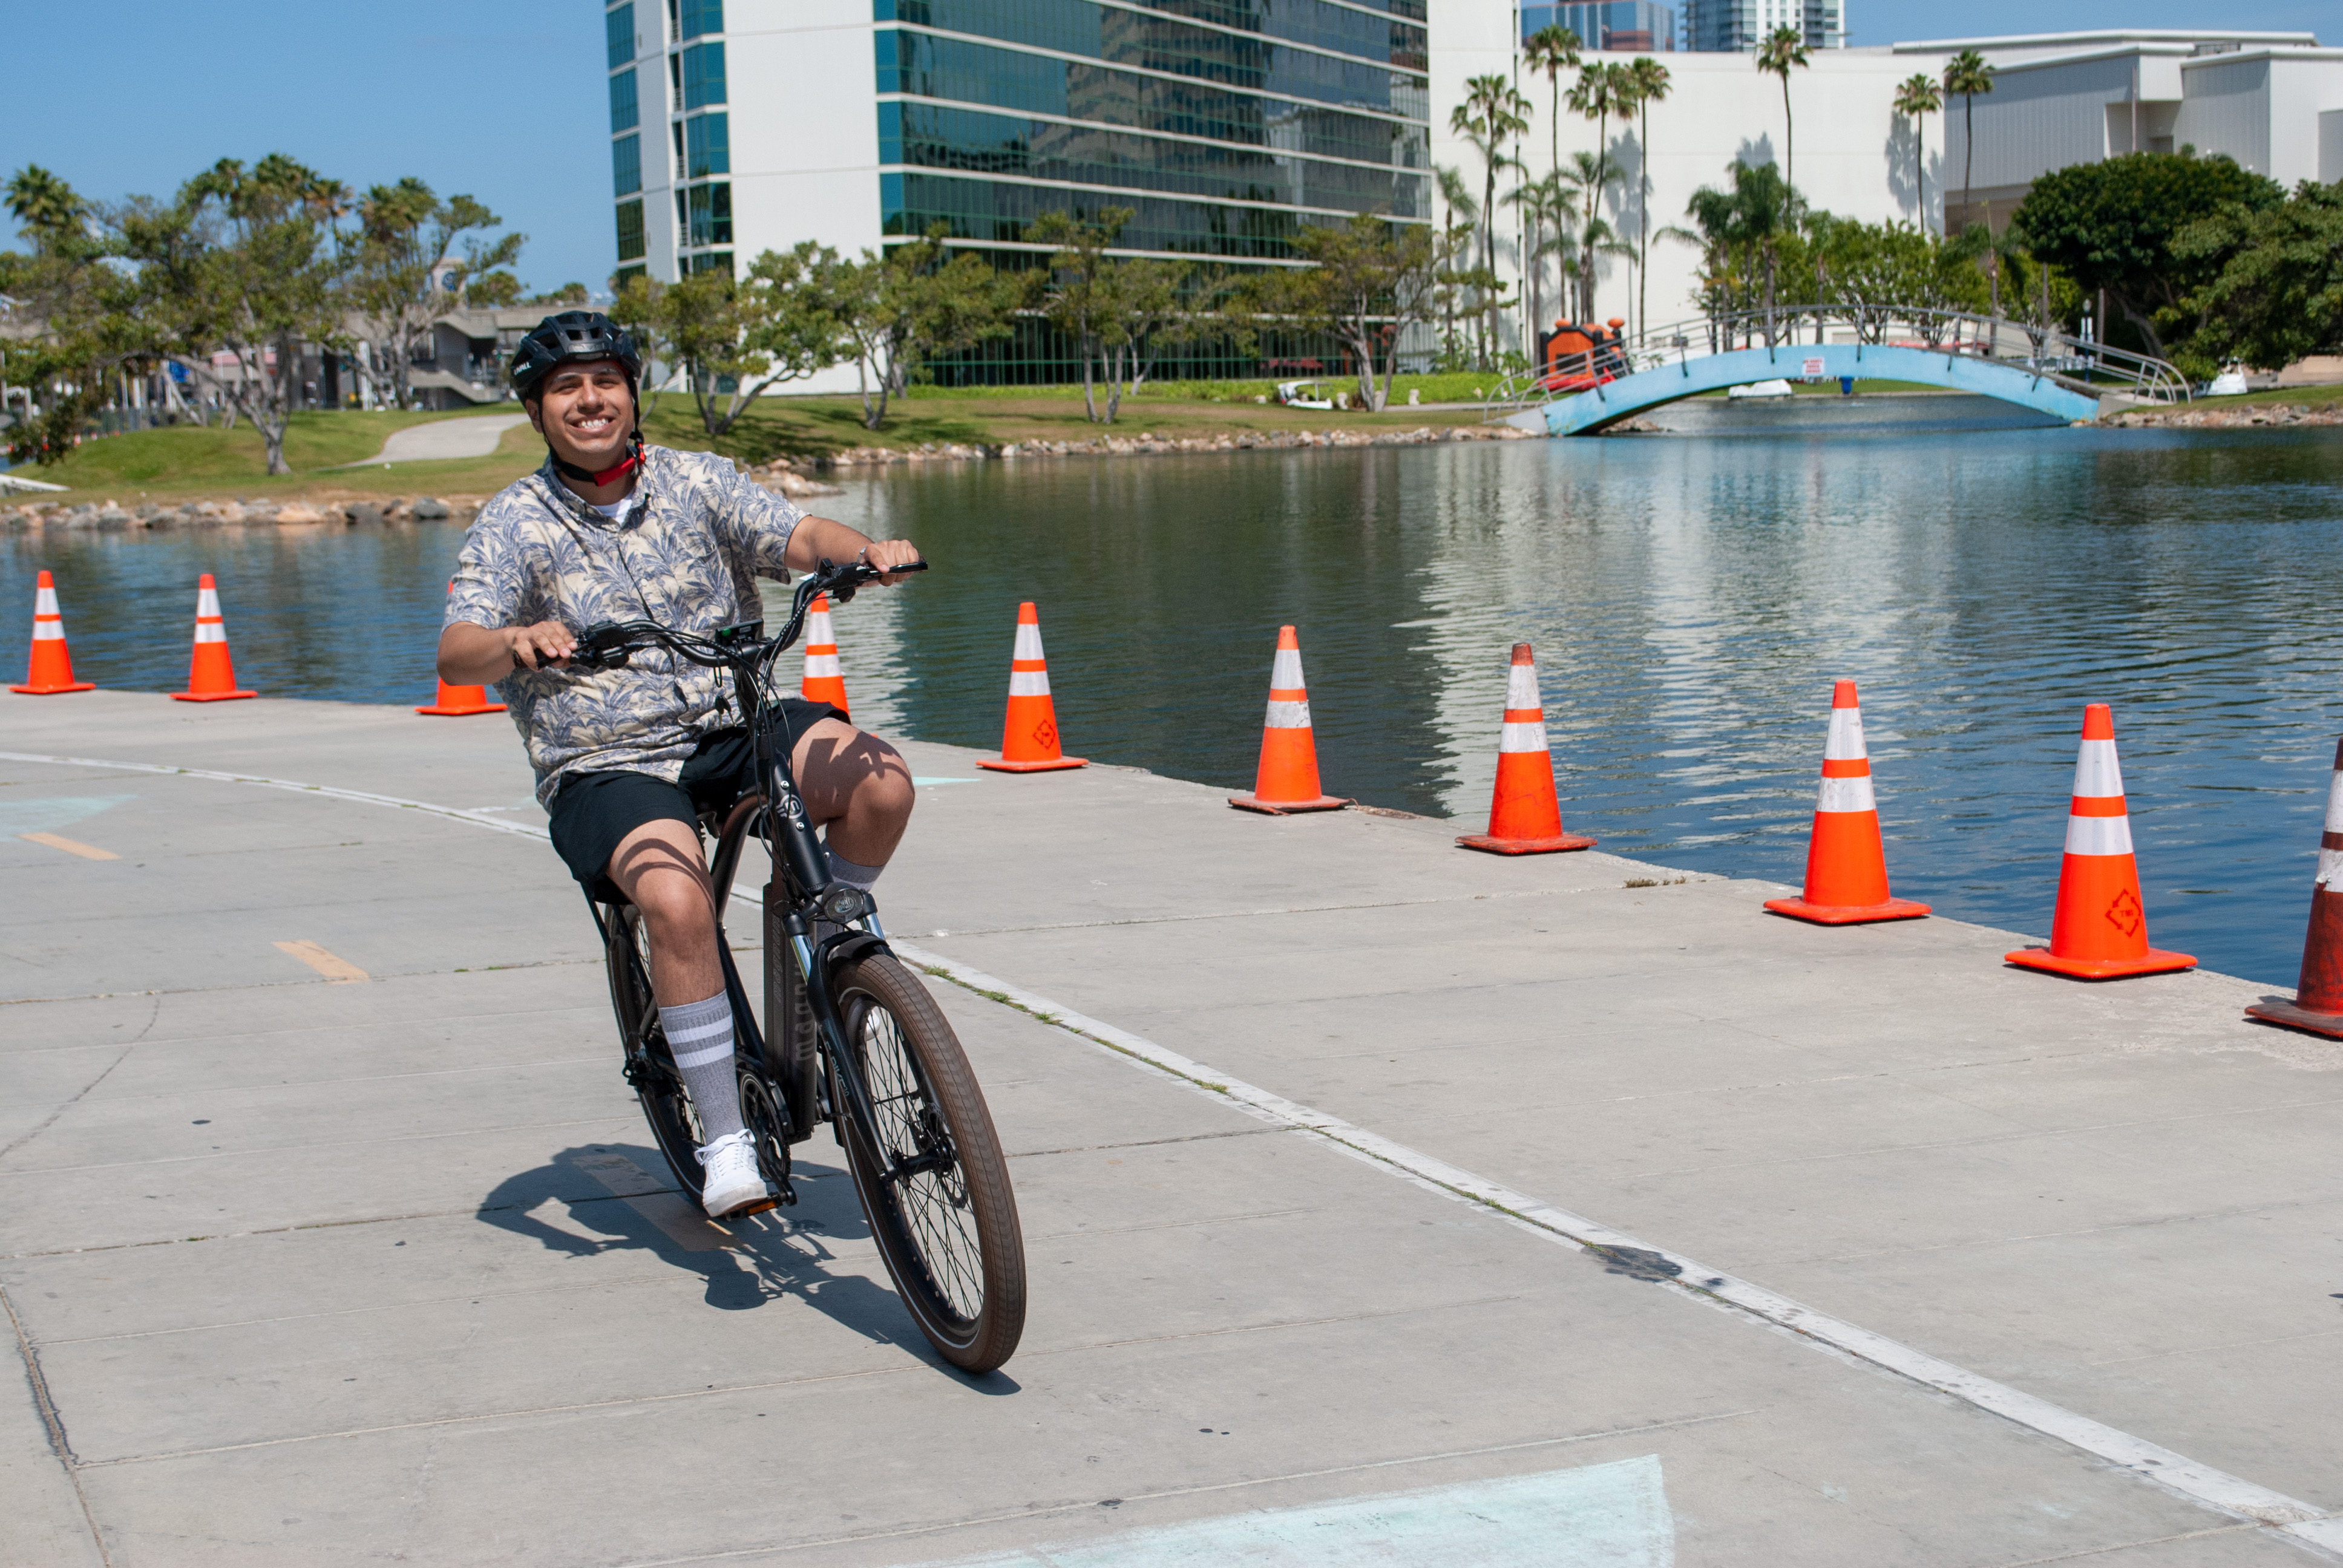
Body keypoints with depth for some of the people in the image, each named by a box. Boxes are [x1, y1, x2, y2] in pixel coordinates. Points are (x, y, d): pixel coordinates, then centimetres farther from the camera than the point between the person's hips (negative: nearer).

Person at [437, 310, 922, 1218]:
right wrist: (515, 643, -36)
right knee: (679, 901, -32)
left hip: (735, 726, 3)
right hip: (606, 768, -3)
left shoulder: (695, 481, 9)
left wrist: (866, 551, -28)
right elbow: (456, 654, -12)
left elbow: (794, 536, -5)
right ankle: (725, 1143, -19)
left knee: (880, 781, -24)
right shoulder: (513, 523, 1)